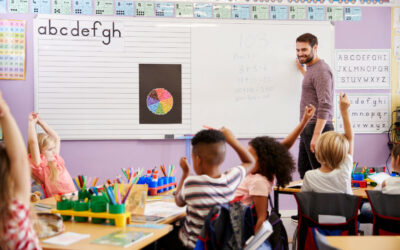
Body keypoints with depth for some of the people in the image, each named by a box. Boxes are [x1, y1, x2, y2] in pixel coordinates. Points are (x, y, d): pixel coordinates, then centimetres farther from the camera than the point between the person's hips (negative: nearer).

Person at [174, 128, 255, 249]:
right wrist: (231, 139, 6)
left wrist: (185, 172, 3)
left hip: (193, 243, -4)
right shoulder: (232, 179, -17)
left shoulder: (190, 183, -27)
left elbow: (179, 202, -3)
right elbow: (250, 162, 6)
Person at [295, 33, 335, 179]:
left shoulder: (321, 70, -15)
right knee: (303, 171, 15)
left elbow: (325, 106, -23)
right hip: (307, 129, 10)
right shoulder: (311, 69, 16)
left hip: (318, 128, -10)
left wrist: (317, 134, -28)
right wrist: (302, 70, 42)